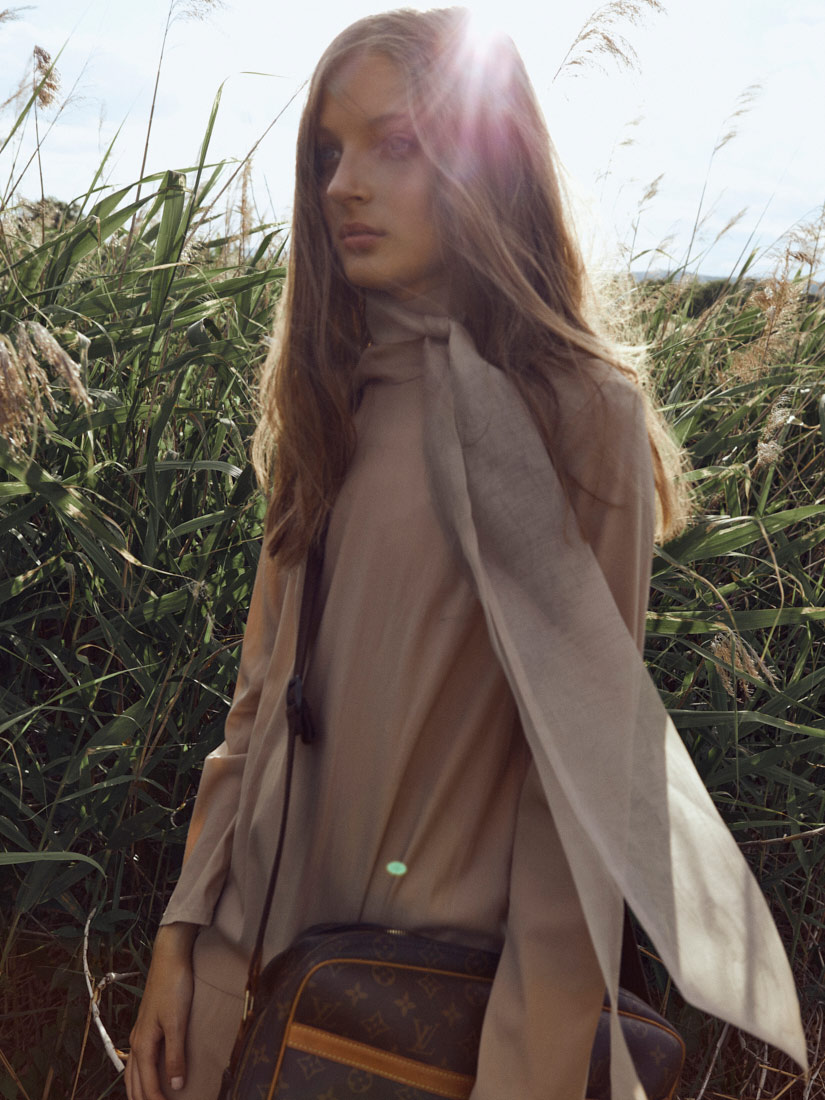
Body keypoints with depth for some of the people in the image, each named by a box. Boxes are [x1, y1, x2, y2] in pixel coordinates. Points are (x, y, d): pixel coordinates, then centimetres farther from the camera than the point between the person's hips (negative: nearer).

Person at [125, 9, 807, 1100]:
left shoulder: (583, 411, -14)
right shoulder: (330, 396, 2)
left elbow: (585, 770, -15)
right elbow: (264, 694, 2)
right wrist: (183, 932, 0)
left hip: (469, 973, -5)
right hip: (285, 946, 5)